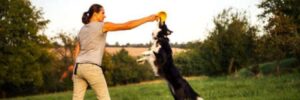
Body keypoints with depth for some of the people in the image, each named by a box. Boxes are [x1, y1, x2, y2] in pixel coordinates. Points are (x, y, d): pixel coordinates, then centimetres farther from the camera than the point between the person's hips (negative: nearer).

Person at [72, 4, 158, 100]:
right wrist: (148, 18, -5)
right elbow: (127, 26, -10)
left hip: (79, 67, 7)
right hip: (91, 68, -7)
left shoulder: (82, 30, 17)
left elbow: (77, 53, 17)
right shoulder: (102, 26, -4)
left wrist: (75, 73, 21)